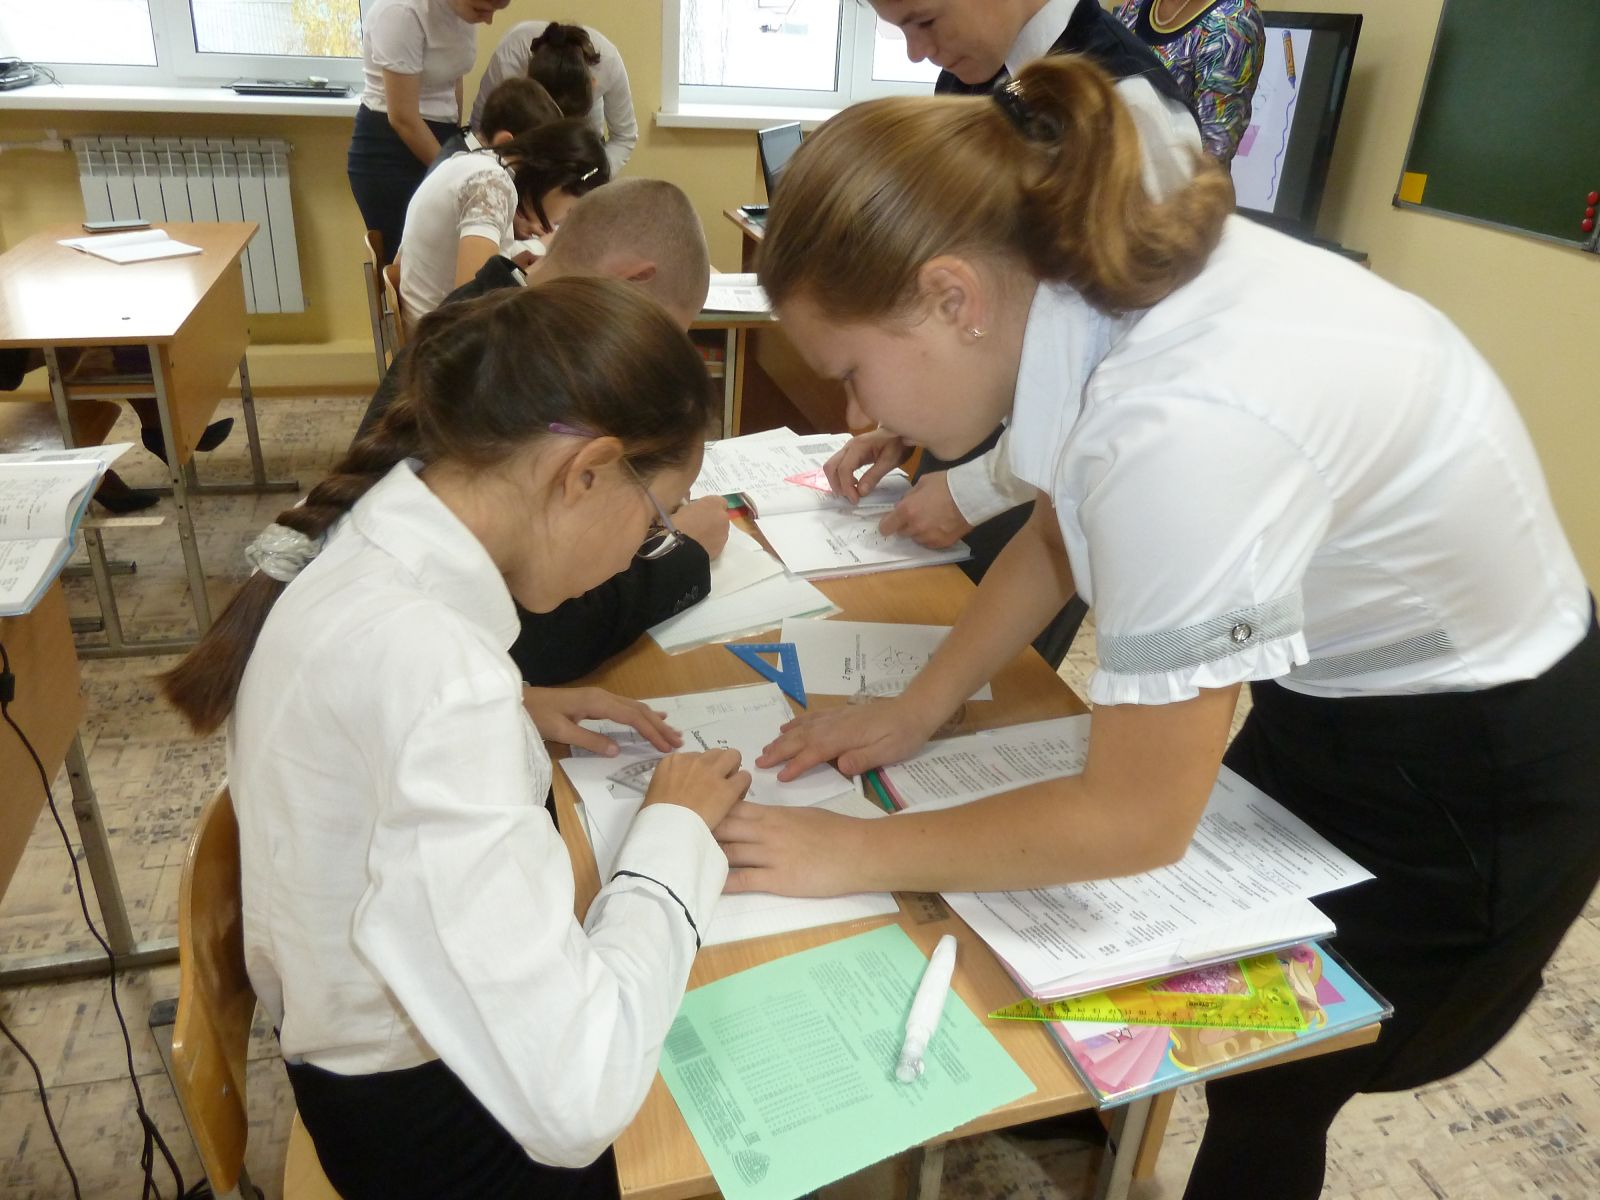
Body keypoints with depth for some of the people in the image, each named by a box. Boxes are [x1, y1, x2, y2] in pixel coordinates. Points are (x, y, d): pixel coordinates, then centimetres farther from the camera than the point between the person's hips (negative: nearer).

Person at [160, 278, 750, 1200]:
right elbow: (574, 1105, -38)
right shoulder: (429, 659, -37)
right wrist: (678, 828, -24)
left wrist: (508, 713, 1)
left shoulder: (373, 529, -9)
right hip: (423, 1111, -8)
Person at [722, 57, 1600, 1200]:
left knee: (1270, 1096, 18)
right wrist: (917, 709, -4)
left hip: (1475, 773, -6)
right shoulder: (1105, 271, -15)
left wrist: (852, 852, -20)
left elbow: (1137, 817, -30)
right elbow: (1061, 534, 3)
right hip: (1333, 683, 6)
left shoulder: (1181, 424, -40)